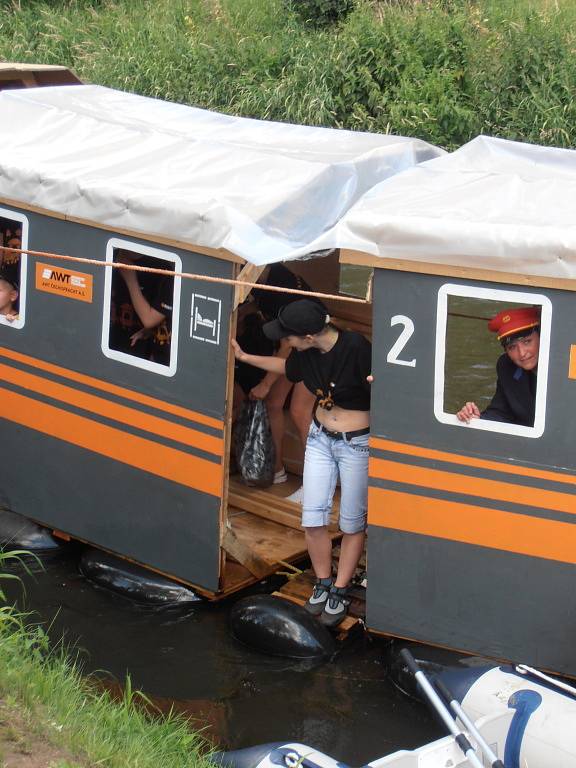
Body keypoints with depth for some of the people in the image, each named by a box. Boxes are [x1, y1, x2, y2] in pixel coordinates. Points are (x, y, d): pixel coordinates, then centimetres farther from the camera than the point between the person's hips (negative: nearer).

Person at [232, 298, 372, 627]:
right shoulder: (306, 353, -6)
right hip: (320, 438, 6)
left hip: (357, 443, -6)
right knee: (313, 518, 4)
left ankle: (341, 591, 23)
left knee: (352, 523, 7)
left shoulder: (356, 347, -27)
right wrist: (245, 357, 18)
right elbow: (286, 366, 18)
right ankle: (323, 583, 25)